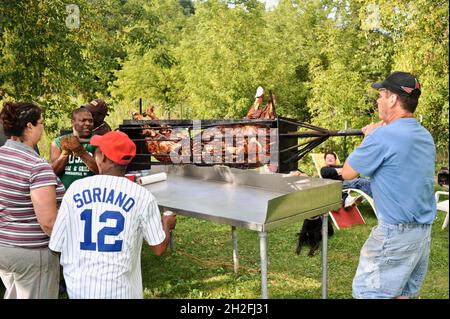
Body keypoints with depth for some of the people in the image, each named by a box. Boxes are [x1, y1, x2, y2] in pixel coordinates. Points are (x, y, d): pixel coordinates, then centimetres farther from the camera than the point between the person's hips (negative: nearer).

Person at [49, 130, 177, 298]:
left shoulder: (76, 188, -5)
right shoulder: (142, 196, -9)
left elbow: (55, 246, 0)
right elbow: (159, 248, -3)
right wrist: (166, 224, 17)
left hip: (78, 287, 2)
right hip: (120, 289, -1)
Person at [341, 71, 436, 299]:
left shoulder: (383, 136, -19)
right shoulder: (425, 136, 8)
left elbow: (347, 173, -8)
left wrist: (368, 137, 4)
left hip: (396, 233, -8)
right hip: (424, 231, 9)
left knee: (367, 292, 3)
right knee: (404, 293, 16)